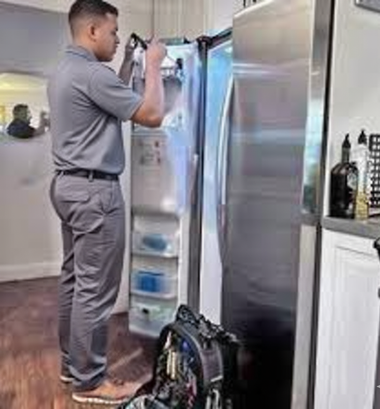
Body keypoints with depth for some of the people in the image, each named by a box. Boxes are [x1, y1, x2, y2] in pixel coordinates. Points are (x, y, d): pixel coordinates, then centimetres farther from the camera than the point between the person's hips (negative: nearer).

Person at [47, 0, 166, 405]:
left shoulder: (64, 71, 16)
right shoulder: (91, 73, -17)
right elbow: (152, 115, -16)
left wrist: (128, 64, 23)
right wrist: (153, 64, -3)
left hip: (70, 185, 11)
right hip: (94, 190, -11)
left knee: (74, 278, 15)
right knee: (94, 288, -3)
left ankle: (72, 362, 27)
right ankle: (89, 380, 9)